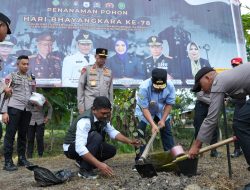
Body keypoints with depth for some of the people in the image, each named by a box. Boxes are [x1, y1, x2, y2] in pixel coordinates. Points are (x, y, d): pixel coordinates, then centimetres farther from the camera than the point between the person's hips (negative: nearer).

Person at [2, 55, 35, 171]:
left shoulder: (31, 79, 19)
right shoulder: (12, 76, 5)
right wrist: (4, 111, -10)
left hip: (27, 109, 5)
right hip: (14, 108, -4)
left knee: (23, 135, 10)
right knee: (10, 134, -5)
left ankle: (22, 158, 18)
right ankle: (8, 161, -1)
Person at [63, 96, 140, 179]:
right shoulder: (85, 121, -33)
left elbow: (112, 132, 2)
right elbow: (80, 148, -40)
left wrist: (129, 141, -11)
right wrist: (99, 164, -44)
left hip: (87, 144, 8)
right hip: (72, 148, -8)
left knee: (111, 150, -4)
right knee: (96, 137, -32)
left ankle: (83, 161, 8)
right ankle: (84, 169, -20)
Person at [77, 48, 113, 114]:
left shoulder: (109, 72, 12)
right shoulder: (87, 69, 3)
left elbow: (110, 91, 14)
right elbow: (80, 88, 2)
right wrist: (81, 105, -4)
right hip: (89, 106, -3)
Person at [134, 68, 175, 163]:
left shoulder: (170, 86, -28)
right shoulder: (144, 87, -38)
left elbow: (169, 104, -14)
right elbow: (144, 108, -33)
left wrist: (163, 120, -19)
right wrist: (153, 125, -38)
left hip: (160, 111, 4)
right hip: (144, 111, -3)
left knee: (167, 131, 6)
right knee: (139, 133, -12)